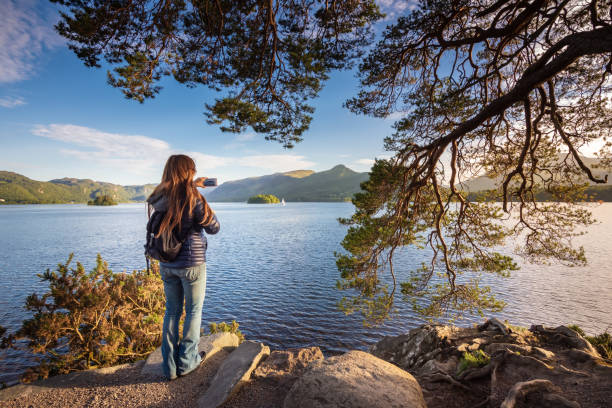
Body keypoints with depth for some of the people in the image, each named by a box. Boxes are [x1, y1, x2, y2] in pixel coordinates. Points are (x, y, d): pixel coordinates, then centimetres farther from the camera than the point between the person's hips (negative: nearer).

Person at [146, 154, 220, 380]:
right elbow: (214, 228, -11)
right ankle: (186, 362, 24)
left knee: (172, 311, 18)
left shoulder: (160, 198, -2)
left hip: (167, 264, 6)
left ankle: (169, 365, 27)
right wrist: (206, 207, 2)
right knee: (193, 312, 13)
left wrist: (192, 186, 21)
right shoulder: (194, 200, -19)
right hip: (192, 264, -5)